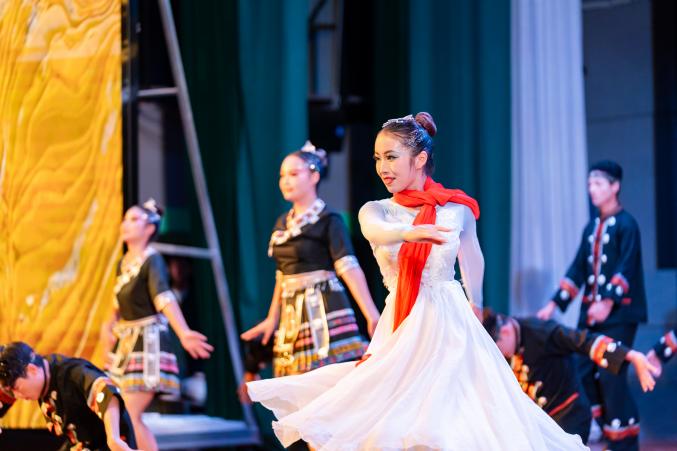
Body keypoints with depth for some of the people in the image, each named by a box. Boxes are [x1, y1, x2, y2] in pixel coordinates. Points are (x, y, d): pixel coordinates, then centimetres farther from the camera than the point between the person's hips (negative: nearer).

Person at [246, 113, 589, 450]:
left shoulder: (457, 210, 1)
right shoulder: (375, 210, 2)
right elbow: (376, 231, -23)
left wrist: (476, 308, 26)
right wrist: (411, 233, -44)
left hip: (448, 323, -1)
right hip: (399, 327, 1)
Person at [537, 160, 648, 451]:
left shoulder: (626, 224, -6)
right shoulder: (591, 228, 15)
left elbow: (626, 268, -17)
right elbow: (578, 269, 14)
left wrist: (609, 301, -30)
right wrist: (555, 304, 6)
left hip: (620, 314, -7)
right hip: (591, 315, 7)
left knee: (611, 376, -10)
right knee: (585, 373, 4)